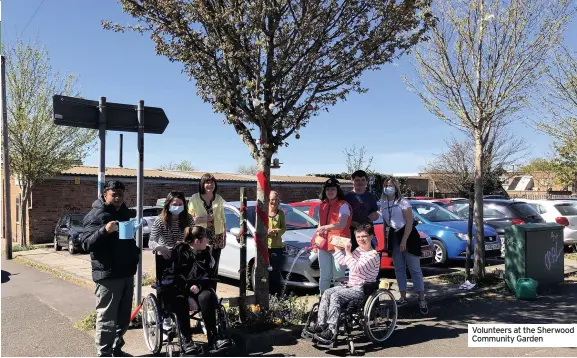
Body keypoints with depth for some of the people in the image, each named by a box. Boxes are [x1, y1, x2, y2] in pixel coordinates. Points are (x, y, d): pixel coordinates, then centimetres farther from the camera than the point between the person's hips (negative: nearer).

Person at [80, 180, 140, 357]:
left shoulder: (125, 212, 15)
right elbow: (86, 244, -19)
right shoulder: (96, 215, -9)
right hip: (108, 274, -8)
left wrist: (135, 254, 17)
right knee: (107, 318, -4)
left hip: (127, 272, 8)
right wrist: (105, 230, -32)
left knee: (124, 317, 16)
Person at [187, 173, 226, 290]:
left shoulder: (219, 199, 9)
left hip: (216, 238, 3)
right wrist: (201, 220, -16)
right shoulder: (195, 199, 0)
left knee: (214, 268, 6)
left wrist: (224, 237, 10)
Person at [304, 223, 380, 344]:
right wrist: (336, 248, 14)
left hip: (362, 289, -9)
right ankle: (321, 325, -10)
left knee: (336, 296, -26)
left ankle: (332, 331, -28)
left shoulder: (373, 255, -13)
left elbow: (356, 268, -24)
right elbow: (343, 261, 19)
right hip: (350, 285, 9)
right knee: (327, 293, -9)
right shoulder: (357, 250, 14)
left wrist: (348, 252, -18)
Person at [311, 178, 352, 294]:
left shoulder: (343, 205, -3)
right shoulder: (323, 206, 17)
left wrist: (326, 227, -29)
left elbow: (342, 224, -17)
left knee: (338, 275, -5)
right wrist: (315, 242, 18)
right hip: (323, 244, 6)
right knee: (324, 275, 9)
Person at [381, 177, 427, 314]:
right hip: (394, 237, 6)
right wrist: (385, 241, 10)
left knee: (415, 269, -5)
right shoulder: (383, 204, 7)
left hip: (408, 236, -6)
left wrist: (404, 241, -21)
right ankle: (403, 297, 19)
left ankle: (422, 299, 1)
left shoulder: (403, 202, -11)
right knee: (399, 269, 10)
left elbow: (409, 223, -15)